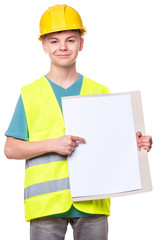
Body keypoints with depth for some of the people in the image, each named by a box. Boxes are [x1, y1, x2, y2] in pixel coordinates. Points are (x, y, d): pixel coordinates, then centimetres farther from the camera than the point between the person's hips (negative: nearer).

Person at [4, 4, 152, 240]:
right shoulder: (30, 94, 6)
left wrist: (135, 145, -7)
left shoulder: (101, 93, 12)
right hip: (46, 202, -1)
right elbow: (10, 149, 2)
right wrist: (52, 144, -13)